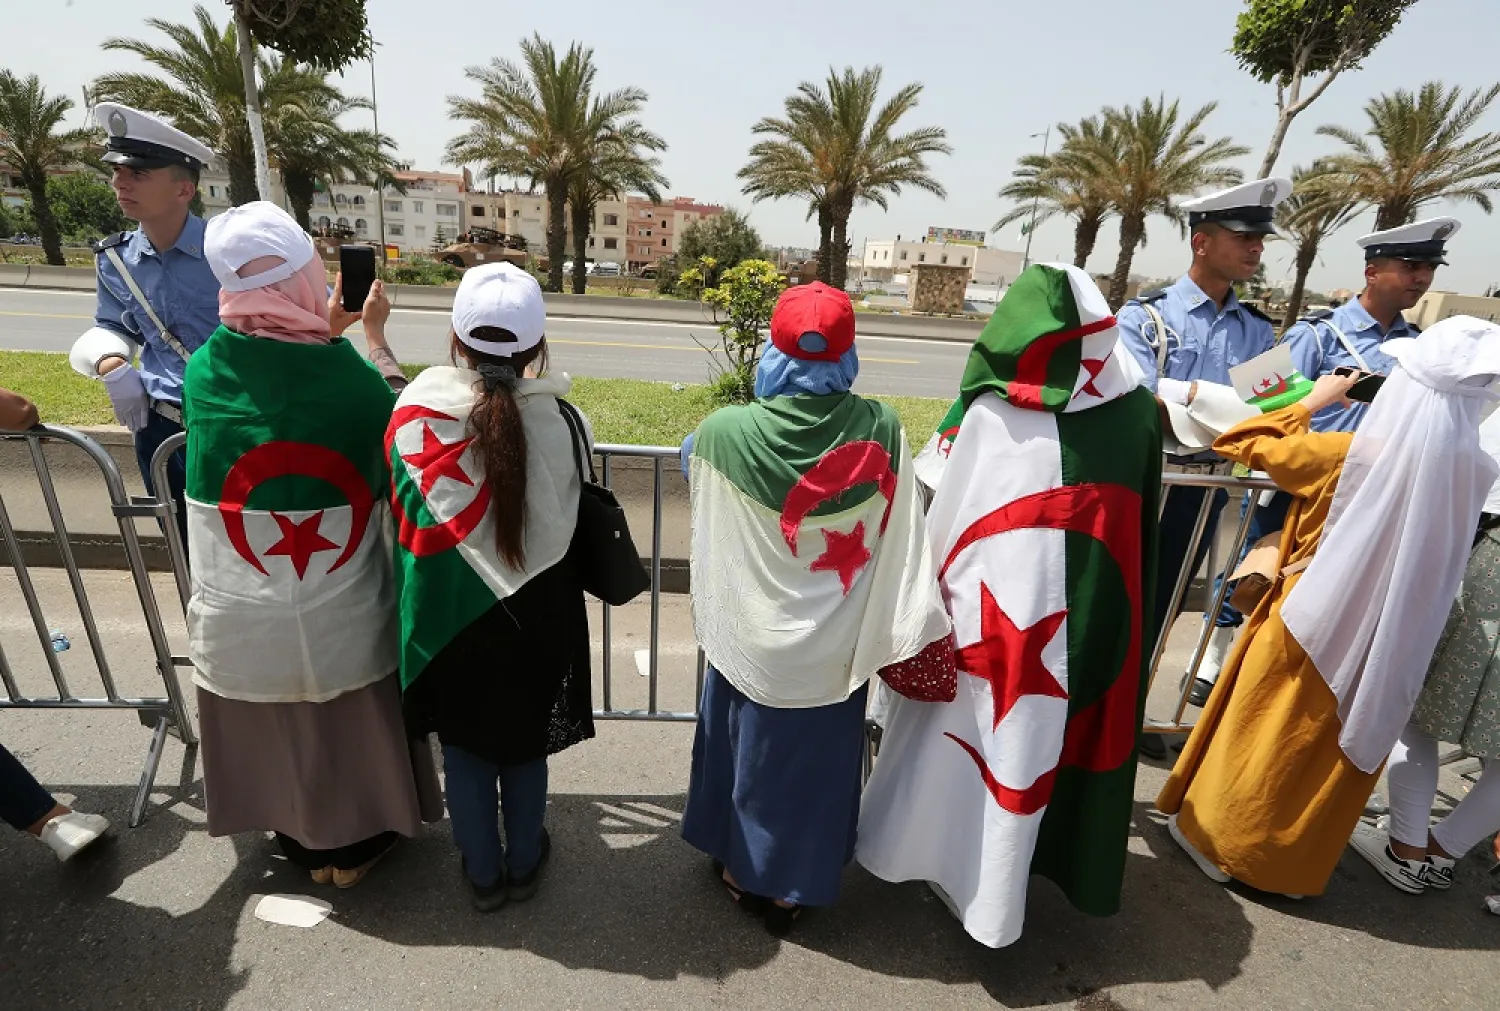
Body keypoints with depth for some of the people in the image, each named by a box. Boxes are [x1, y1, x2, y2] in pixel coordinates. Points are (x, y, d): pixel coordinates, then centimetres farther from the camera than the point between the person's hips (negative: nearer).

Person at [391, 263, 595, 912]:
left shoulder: (414, 415, -18)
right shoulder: (561, 421, -20)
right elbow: (570, 522, -5)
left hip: (448, 614, 1)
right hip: (535, 616, 0)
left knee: (464, 747, 21)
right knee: (525, 745, 21)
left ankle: (484, 874, 40)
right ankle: (523, 865, 42)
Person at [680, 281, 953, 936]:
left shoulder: (725, 432, -19)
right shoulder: (882, 430, -16)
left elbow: (691, 462, 5)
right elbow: (901, 543, -9)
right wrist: (909, 630, 2)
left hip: (753, 634, 0)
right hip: (836, 642, 1)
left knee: (750, 744, 23)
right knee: (816, 756, 21)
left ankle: (742, 870, 46)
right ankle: (792, 889, 41)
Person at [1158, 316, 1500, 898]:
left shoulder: (1348, 455, -21)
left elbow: (1243, 443, -10)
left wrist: (1314, 402, 3)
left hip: (1311, 627, -4)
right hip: (1389, 644, 4)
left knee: (1262, 738, 13)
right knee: (1341, 749, 19)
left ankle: (1220, 838, 28)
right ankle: (1297, 864, 34)